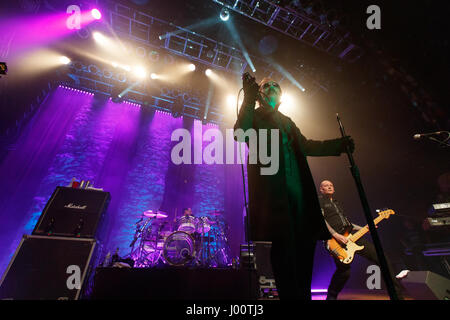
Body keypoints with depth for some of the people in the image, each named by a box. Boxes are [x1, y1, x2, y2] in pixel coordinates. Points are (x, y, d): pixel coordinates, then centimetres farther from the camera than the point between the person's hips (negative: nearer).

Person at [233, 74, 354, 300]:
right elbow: (240, 135, -11)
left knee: (305, 245, 8)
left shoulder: (286, 121, 28)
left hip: (299, 190, 7)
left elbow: (305, 146, 29)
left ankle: (303, 293, 23)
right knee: (283, 247, -8)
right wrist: (248, 100, -15)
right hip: (273, 193, -6)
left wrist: (339, 144, 21)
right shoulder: (253, 116, 10)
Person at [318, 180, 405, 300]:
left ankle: (398, 294, 21)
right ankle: (331, 296, 9)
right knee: (344, 271, -17)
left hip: (351, 236, 8)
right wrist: (335, 235, -22)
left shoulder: (336, 203, 25)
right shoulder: (319, 201, -1)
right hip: (335, 239, -8)